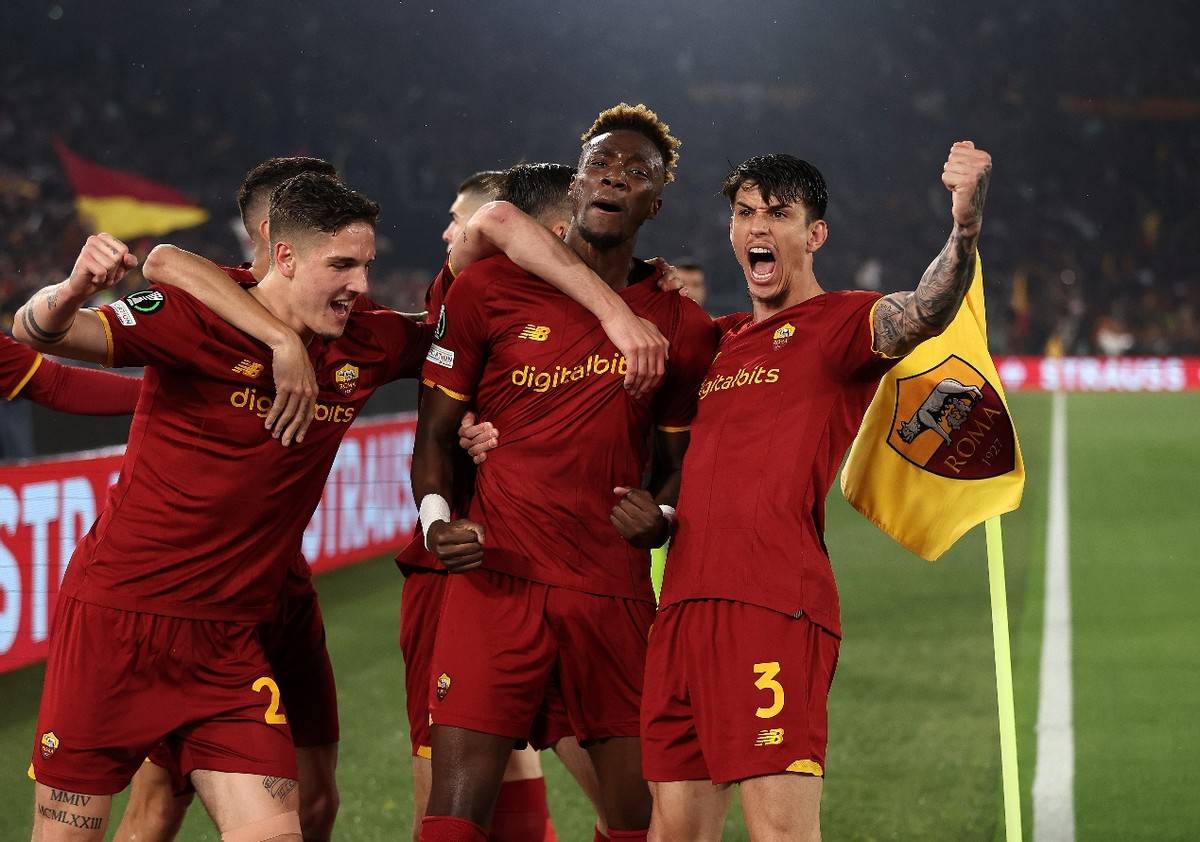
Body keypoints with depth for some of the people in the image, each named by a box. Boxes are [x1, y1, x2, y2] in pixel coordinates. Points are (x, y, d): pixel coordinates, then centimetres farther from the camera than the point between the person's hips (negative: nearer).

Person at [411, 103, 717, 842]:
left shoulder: (681, 328, 12)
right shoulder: (489, 291, 5)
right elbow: (435, 430, 10)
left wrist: (660, 515, -2)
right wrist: (437, 520, -8)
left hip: (616, 593, 3)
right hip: (497, 581, -2)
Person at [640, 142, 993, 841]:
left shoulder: (841, 323, 4)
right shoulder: (715, 341, 24)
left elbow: (922, 314, -19)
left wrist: (966, 226, -37)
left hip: (778, 608, -7)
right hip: (683, 609, 7)